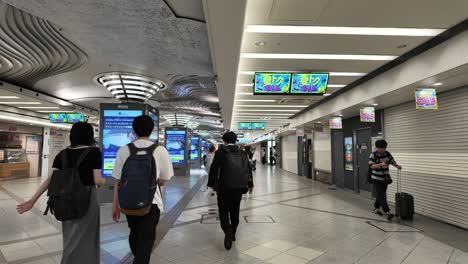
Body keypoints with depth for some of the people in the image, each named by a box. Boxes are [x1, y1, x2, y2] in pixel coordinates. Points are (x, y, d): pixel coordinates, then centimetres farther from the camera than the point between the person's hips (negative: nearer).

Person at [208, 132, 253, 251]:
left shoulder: (220, 152, -4)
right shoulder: (242, 152, 8)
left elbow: (214, 169, -5)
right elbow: (249, 169, 11)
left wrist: (211, 184, 6)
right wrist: (250, 184, 20)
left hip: (224, 187, -4)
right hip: (240, 186, 4)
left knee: (223, 210, 5)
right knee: (235, 210, 17)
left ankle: (228, 231, -17)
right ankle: (233, 234, 28)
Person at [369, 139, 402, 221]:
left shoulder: (387, 154, 3)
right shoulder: (373, 155, -14)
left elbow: (392, 162, 5)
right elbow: (372, 166, -22)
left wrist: (397, 166, -17)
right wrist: (381, 164, -37)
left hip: (385, 179, 6)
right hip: (377, 179, -6)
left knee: (380, 195, 15)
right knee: (382, 196, -10)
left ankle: (376, 208, 30)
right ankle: (387, 212, -11)